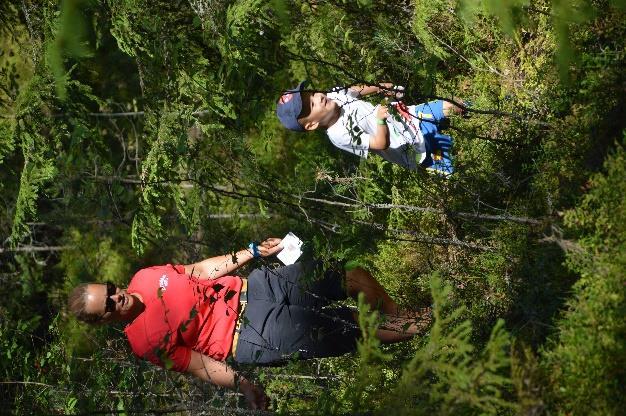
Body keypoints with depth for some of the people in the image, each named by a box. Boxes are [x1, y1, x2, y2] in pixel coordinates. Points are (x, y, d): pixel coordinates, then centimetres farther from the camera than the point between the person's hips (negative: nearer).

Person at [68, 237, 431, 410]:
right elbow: (197, 364, -11)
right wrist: (242, 384, -23)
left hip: (254, 288, 6)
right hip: (255, 336, -6)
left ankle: (396, 315, 34)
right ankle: (416, 328, 22)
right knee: (355, 328, -5)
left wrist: (254, 251, 9)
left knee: (356, 276, 6)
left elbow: (200, 270, 10)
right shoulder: (144, 342, -15)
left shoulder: (144, 278, -1)